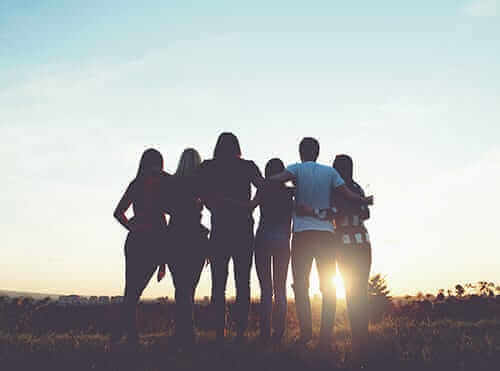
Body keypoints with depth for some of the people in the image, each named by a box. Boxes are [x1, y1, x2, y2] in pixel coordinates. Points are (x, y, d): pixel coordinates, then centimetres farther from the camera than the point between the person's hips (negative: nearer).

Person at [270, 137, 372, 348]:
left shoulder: (297, 169, 3)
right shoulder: (330, 172, 10)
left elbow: (277, 179, -19)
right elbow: (348, 195, 7)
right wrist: (365, 201, 23)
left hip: (302, 233, -2)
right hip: (326, 233, 2)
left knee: (301, 285, 4)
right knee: (328, 287, 6)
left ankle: (306, 332, -5)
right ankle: (326, 337, 2)